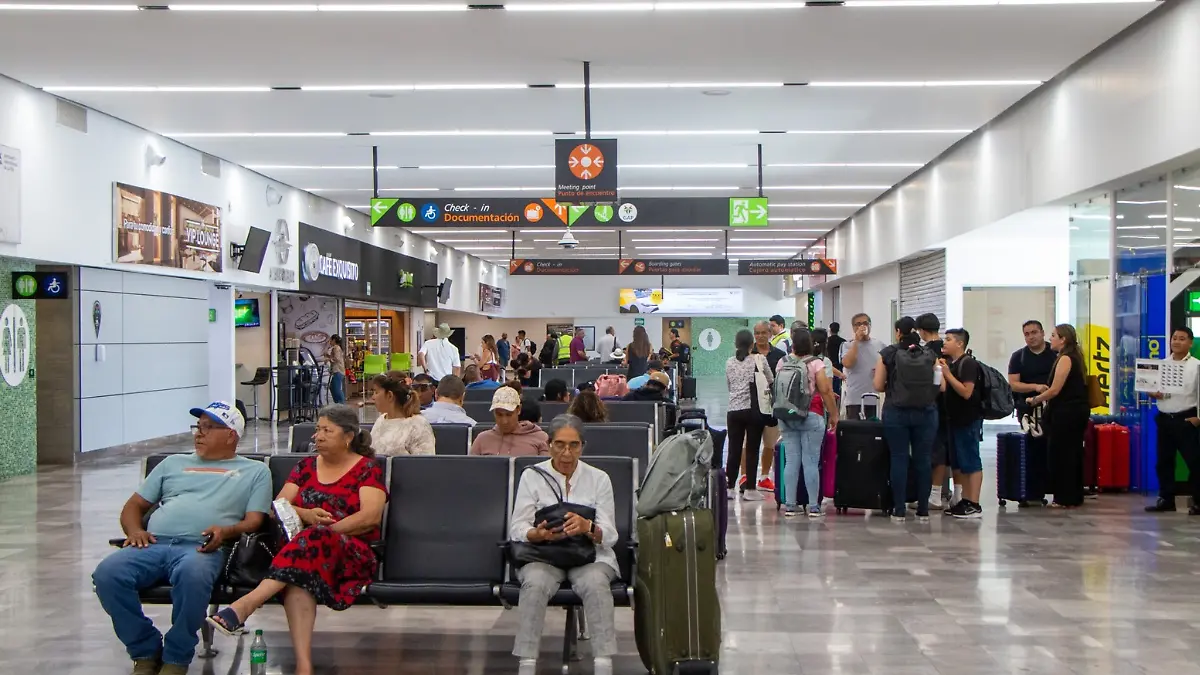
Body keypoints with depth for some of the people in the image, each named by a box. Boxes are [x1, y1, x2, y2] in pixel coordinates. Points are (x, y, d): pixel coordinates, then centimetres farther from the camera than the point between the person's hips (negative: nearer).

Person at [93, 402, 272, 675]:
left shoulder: (255, 471, 22)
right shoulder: (173, 463, 32)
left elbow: (254, 520, 9)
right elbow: (134, 505, 28)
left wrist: (227, 531, -13)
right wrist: (134, 530, 5)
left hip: (202, 547, -4)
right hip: (153, 544, 4)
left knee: (192, 575, -41)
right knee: (107, 573, -28)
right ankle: (146, 652, -8)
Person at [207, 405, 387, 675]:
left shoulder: (368, 468, 8)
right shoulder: (306, 466, 21)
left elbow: (371, 517, -7)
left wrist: (326, 529, -16)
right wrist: (306, 515, -11)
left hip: (351, 551, -3)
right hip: (302, 543, 3)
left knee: (314, 541, -40)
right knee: (297, 579, -36)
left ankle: (245, 605, -48)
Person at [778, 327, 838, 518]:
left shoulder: (782, 362, 5)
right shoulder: (816, 363, -7)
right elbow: (825, 391, -9)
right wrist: (833, 415, 0)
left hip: (786, 417, 4)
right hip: (811, 416, -4)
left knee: (791, 461, 7)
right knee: (811, 461, -2)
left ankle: (790, 504, 8)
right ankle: (814, 506, 0)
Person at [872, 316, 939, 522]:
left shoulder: (888, 354, -1)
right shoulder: (930, 355, 4)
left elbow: (878, 386, -2)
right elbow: (940, 385, 4)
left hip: (896, 411, -2)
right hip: (926, 412, 2)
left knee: (899, 459, 2)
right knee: (923, 459, 6)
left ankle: (899, 511, 3)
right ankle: (923, 510, 10)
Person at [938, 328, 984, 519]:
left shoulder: (968, 363, -13)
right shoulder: (948, 362, 13)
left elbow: (966, 392, -21)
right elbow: (943, 390, 19)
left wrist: (947, 374, -22)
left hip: (969, 419, -9)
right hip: (954, 418, 9)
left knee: (971, 463, -6)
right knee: (958, 463, 12)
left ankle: (974, 505, -5)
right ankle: (964, 501, 18)